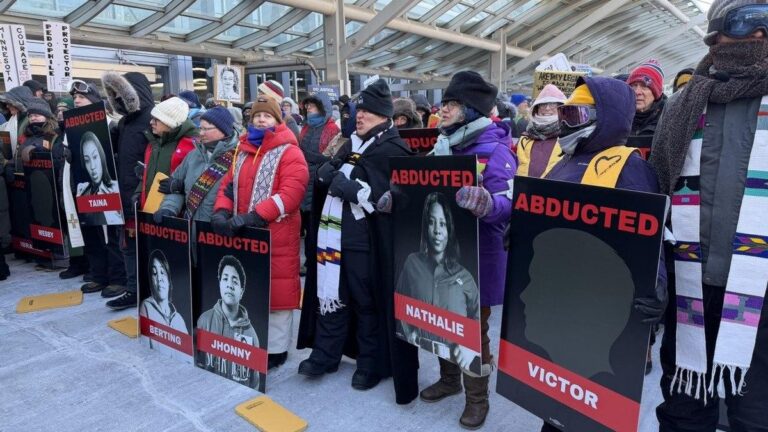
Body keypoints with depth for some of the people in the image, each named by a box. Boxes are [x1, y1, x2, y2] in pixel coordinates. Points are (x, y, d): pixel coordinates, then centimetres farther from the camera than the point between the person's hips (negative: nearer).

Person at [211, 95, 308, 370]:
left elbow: (290, 194, -20)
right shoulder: (243, 151, 16)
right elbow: (228, 185, 14)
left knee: (276, 291, 0)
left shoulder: (289, 152, -7)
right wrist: (221, 212, -7)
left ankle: (275, 349, 15)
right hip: (243, 234, 7)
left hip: (276, 236, -7)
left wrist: (252, 216, -26)